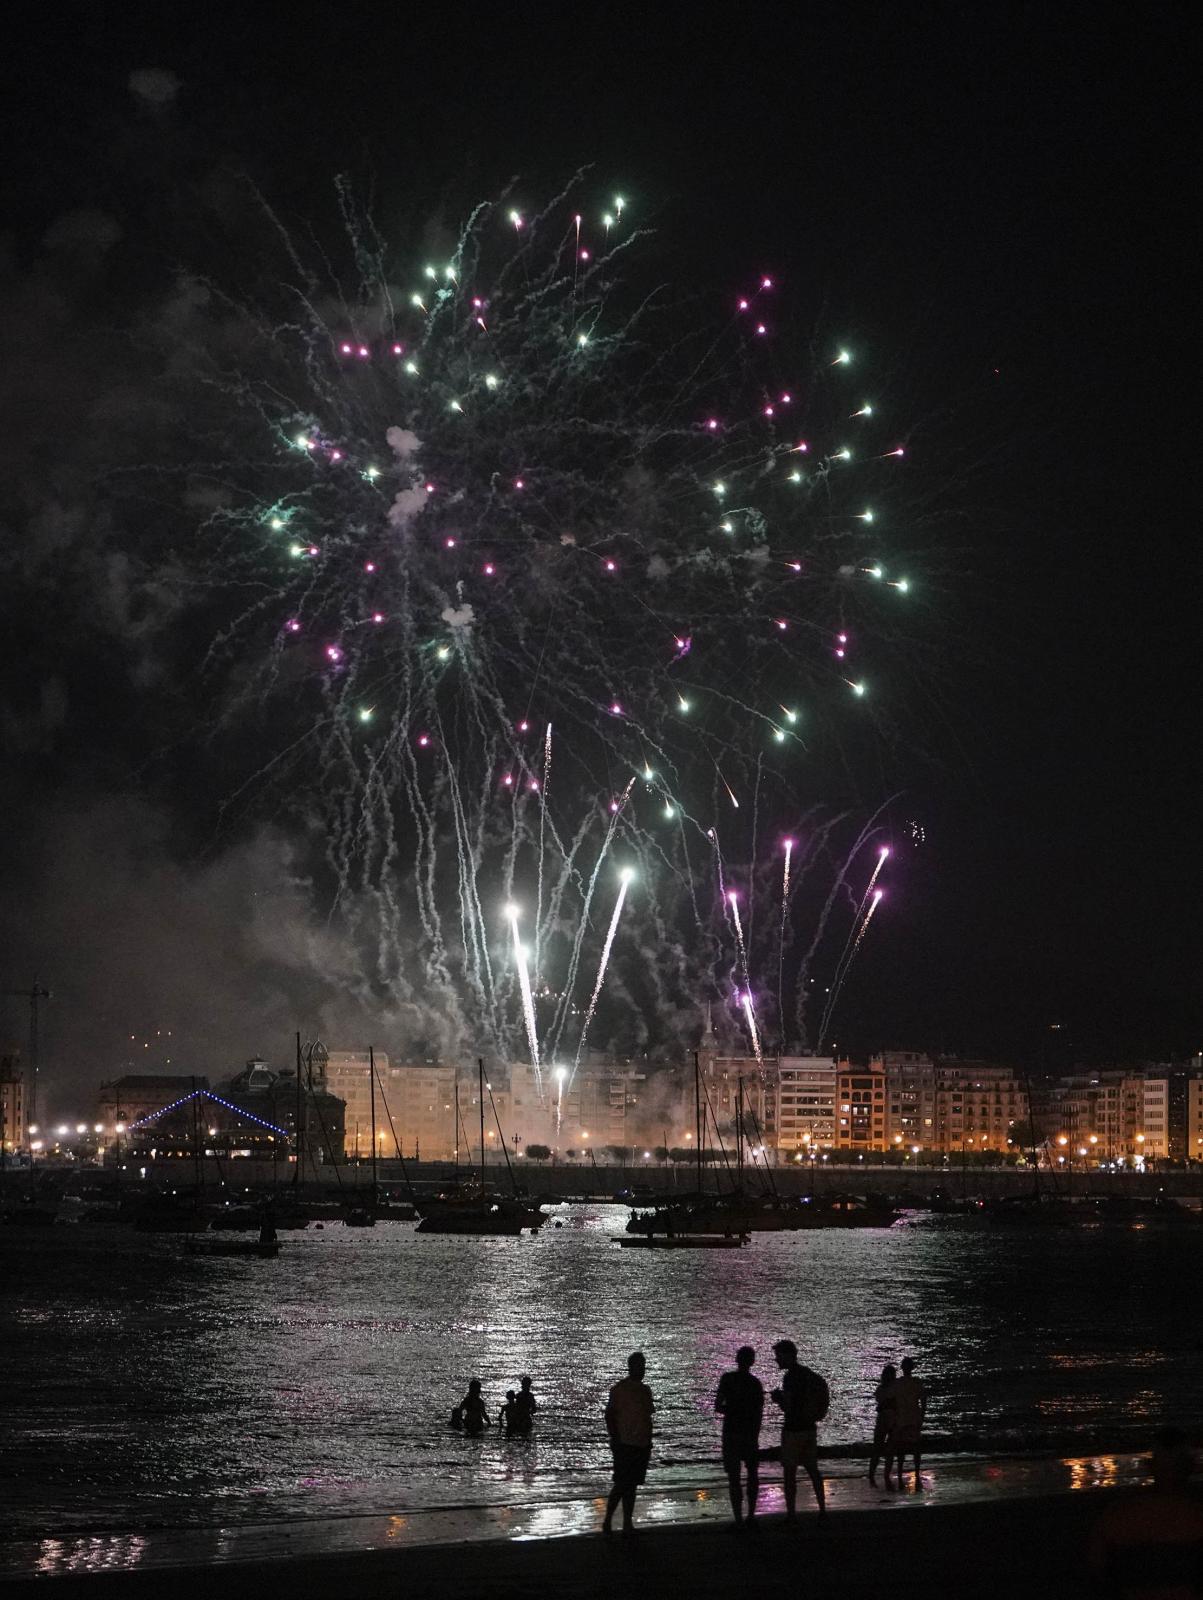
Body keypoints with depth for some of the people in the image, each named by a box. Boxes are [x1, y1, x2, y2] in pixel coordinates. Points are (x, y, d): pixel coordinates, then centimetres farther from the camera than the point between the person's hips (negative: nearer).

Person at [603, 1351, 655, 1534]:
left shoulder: (645, 1390, 13)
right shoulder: (620, 1389, -7)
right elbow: (609, 1415, -8)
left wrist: (649, 1444, 17)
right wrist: (614, 1439, -13)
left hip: (642, 1446, 6)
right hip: (625, 1445, -6)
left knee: (631, 1486, 8)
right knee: (621, 1485, -10)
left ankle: (627, 1525, 11)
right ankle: (608, 1522, 0)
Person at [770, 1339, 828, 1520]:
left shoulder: (790, 1376, -17)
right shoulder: (809, 1374, 10)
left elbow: (787, 1407, -21)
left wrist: (778, 1398, -1)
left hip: (793, 1430, -8)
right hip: (810, 1428, 8)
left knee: (789, 1472, -2)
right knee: (812, 1469, 15)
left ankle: (791, 1513, -2)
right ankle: (822, 1509, 18)